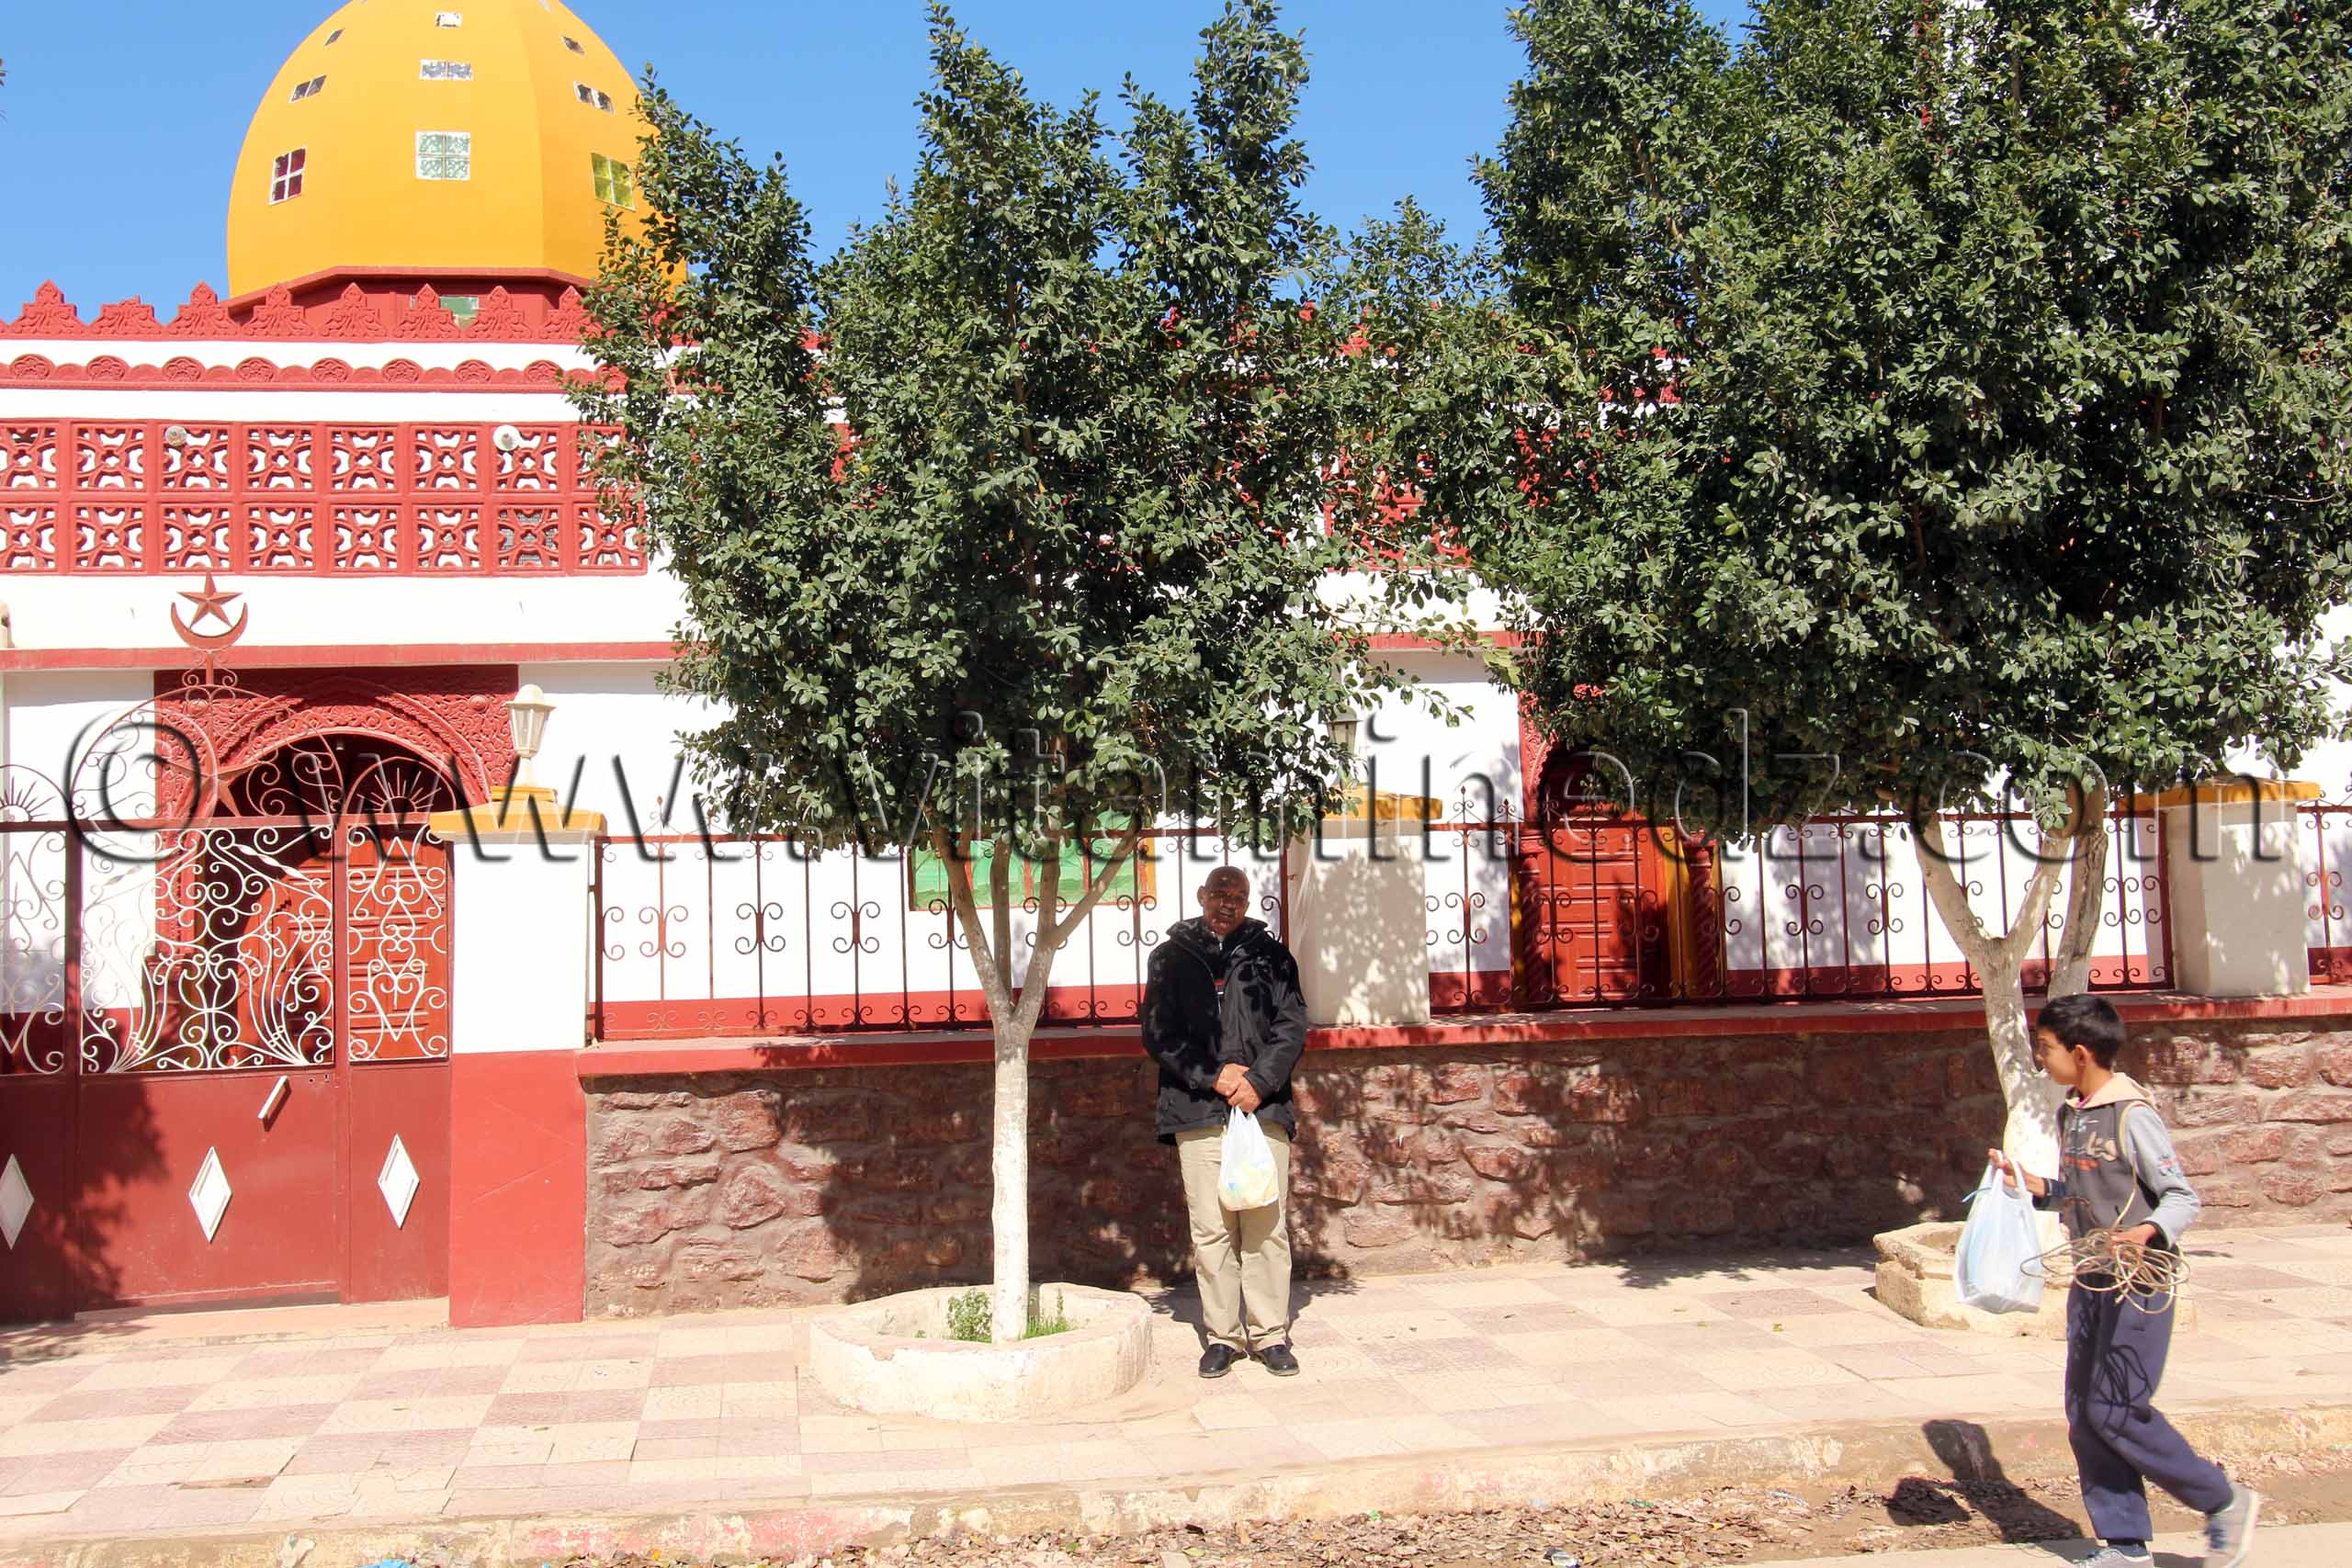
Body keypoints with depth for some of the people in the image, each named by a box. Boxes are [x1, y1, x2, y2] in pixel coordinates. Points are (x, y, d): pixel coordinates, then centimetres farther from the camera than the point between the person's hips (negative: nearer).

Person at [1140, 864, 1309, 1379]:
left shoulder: (1271, 955, 12)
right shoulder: (1171, 958, 11)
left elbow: (1292, 1027, 6)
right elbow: (1159, 1033, 4)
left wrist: (1259, 1081, -9)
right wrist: (1212, 1076, -7)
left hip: (1264, 1107, 0)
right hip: (1197, 1112, 0)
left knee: (1267, 1225, -1)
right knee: (1210, 1229, 0)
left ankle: (1270, 1334, 8)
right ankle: (1222, 1336, 10)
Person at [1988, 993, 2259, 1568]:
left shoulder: (2132, 1115, -15)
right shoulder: (2070, 1116, 10)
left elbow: (2183, 1197, -14)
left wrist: (2147, 1231, -31)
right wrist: (2034, 1186, 4)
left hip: (2138, 1284, -8)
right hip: (2091, 1284, 8)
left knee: (2114, 1411, -8)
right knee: (2083, 1415, 7)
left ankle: (2224, 1502, 12)